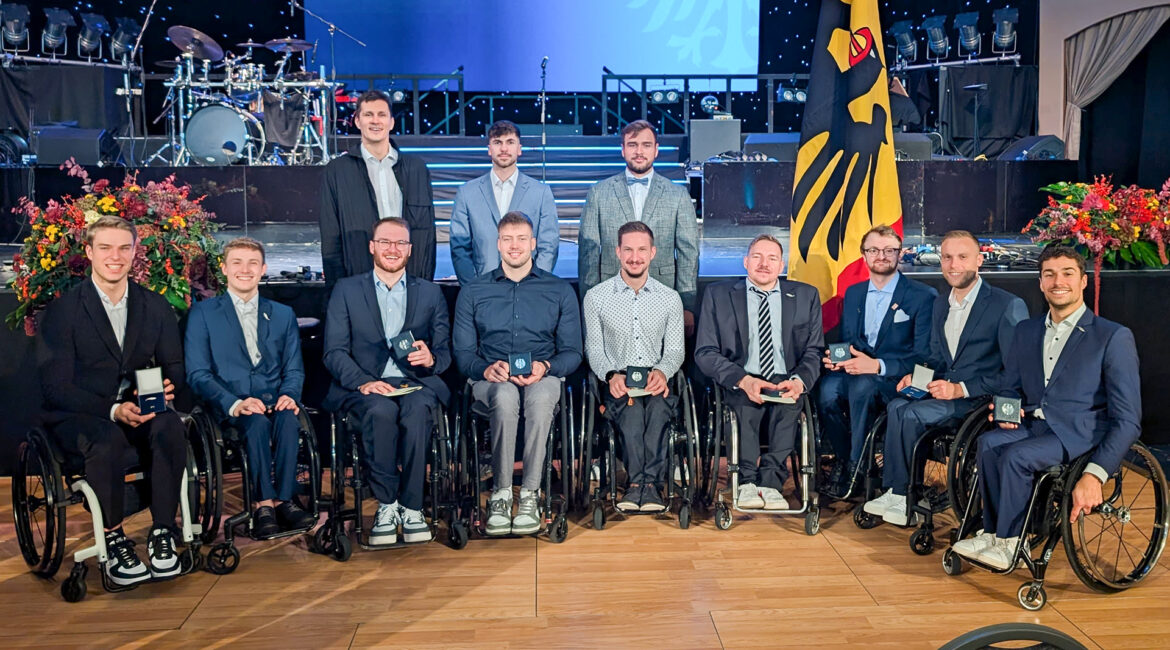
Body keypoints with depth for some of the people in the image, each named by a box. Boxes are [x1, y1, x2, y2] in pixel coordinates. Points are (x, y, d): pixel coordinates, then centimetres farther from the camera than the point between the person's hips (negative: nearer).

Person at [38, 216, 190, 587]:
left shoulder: (156, 307, 9)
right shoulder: (63, 310, -2)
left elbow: (175, 369, 10)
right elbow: (56, 386, -8)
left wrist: (168, 389, -17)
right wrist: (113, 411, -23)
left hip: (140, 412, 3)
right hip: (78, 417, -3)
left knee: (170, 427, -31)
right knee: (107, 440, -37)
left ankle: (162, 535, -22)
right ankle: (114, 542, -19)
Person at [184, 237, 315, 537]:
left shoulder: (283, 315, 19)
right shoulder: (203, 313, 10)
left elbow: (294, 369, 14)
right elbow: (197, 374, 0)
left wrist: (289, 395, -10)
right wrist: (235, 403, -18)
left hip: (274, 402, 2)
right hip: (230, 407, -2)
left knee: (288, 417, -33)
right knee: (258, 421, -35)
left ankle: (283, 500, -30)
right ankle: (265, 503, -29)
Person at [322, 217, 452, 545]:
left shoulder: (430, 293, 19)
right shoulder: (346, 291, 14)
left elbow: (444, 351, 12)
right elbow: (334, 352, 3)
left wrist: (431, 359, -14)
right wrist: (364, 382, -16)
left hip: (416, 383, 1)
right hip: (364, 386, -1)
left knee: (418, 408, -34)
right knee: (381, 410, -35)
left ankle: (411, 507, -24)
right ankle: (386, 504, -20)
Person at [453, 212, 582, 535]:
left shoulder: (561, 291, 13)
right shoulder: (472, 293, 14)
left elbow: (572, 352, 8)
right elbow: (463, 353, 9)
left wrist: (545, 367, -14)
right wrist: (485, 369, -14)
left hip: (543, 378, 0)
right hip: (491, 381, 0)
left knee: (540, 397, -37)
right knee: (506, 396, -37)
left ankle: (530, 493, -30)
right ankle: (501, 493, -26)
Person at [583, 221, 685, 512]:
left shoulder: (670, 298, 11)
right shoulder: (596, 297, 7)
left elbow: (675, 350, 9)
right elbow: (593, 348, 6)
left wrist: (662, 372, -15)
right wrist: (611, 375, -15)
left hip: (656, 381, 1)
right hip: (617, 383, 0)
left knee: (659, 406, -35)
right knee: (631, 407, -35)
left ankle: (642, 483, -30)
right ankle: (648, 485, -27)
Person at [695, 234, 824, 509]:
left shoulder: (806, 296, 12)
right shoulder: (718, 295, 6)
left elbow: (814, 351, 7)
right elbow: (705, 353, -1)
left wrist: (799, 381, -17)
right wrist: (743, 380, -19)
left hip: (785, 383, 1)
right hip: (739, 386, -1)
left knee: (791, 402, -33)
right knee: (744, 402, -34)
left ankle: (769, 482, -25)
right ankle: (748, 482, -23)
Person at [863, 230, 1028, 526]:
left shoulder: (1008, 306, -7)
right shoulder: (940, 304, 16)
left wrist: (961, 389, -21)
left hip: (980, 399, -6)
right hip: (943, 392, 7)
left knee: (911, 413, -27)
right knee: (897, 405, -24)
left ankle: (899, 495, -10)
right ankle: (897, 495, -22)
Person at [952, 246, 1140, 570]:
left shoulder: (1114, 337, -4)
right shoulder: (1026, 330, 15)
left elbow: (1127, 419, -9)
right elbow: (1010, 387, 24)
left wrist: (1094, 475, -22)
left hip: (1080, 431, -5)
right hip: (1033, 423, 5)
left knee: (1016, 455, -30)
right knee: (989, 443, -26)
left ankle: (1008, 542, -12)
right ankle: (993, 533, -18)